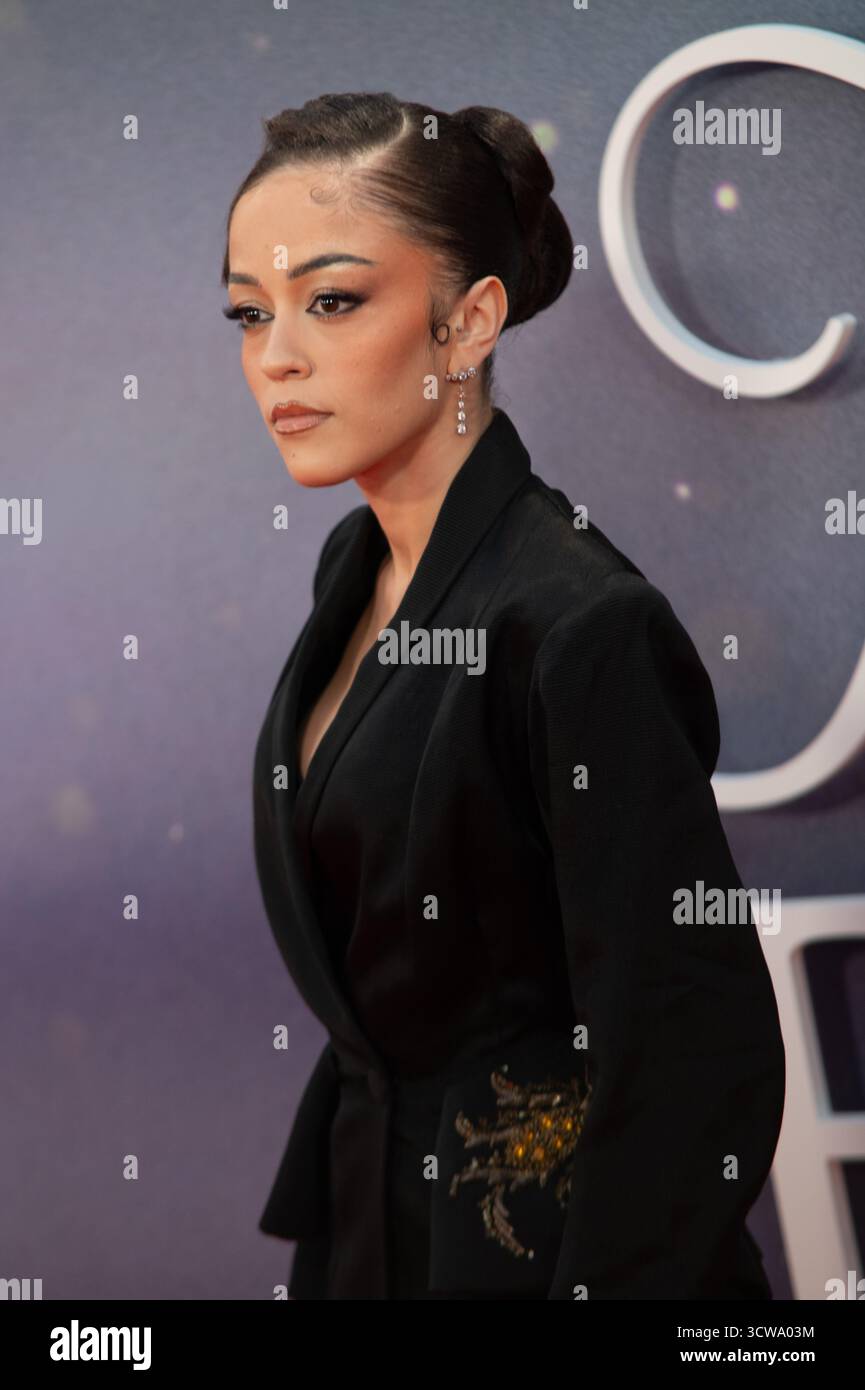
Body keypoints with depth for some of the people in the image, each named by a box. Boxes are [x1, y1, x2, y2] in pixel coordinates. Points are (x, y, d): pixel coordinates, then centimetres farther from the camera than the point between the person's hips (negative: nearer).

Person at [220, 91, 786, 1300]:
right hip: (369, 1218, 8)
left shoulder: (580, 623, -24)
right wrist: (329, 1230, 15)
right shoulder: (359, 567, 3)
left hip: (541, 1237, -8)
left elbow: (698, 1067, -24)